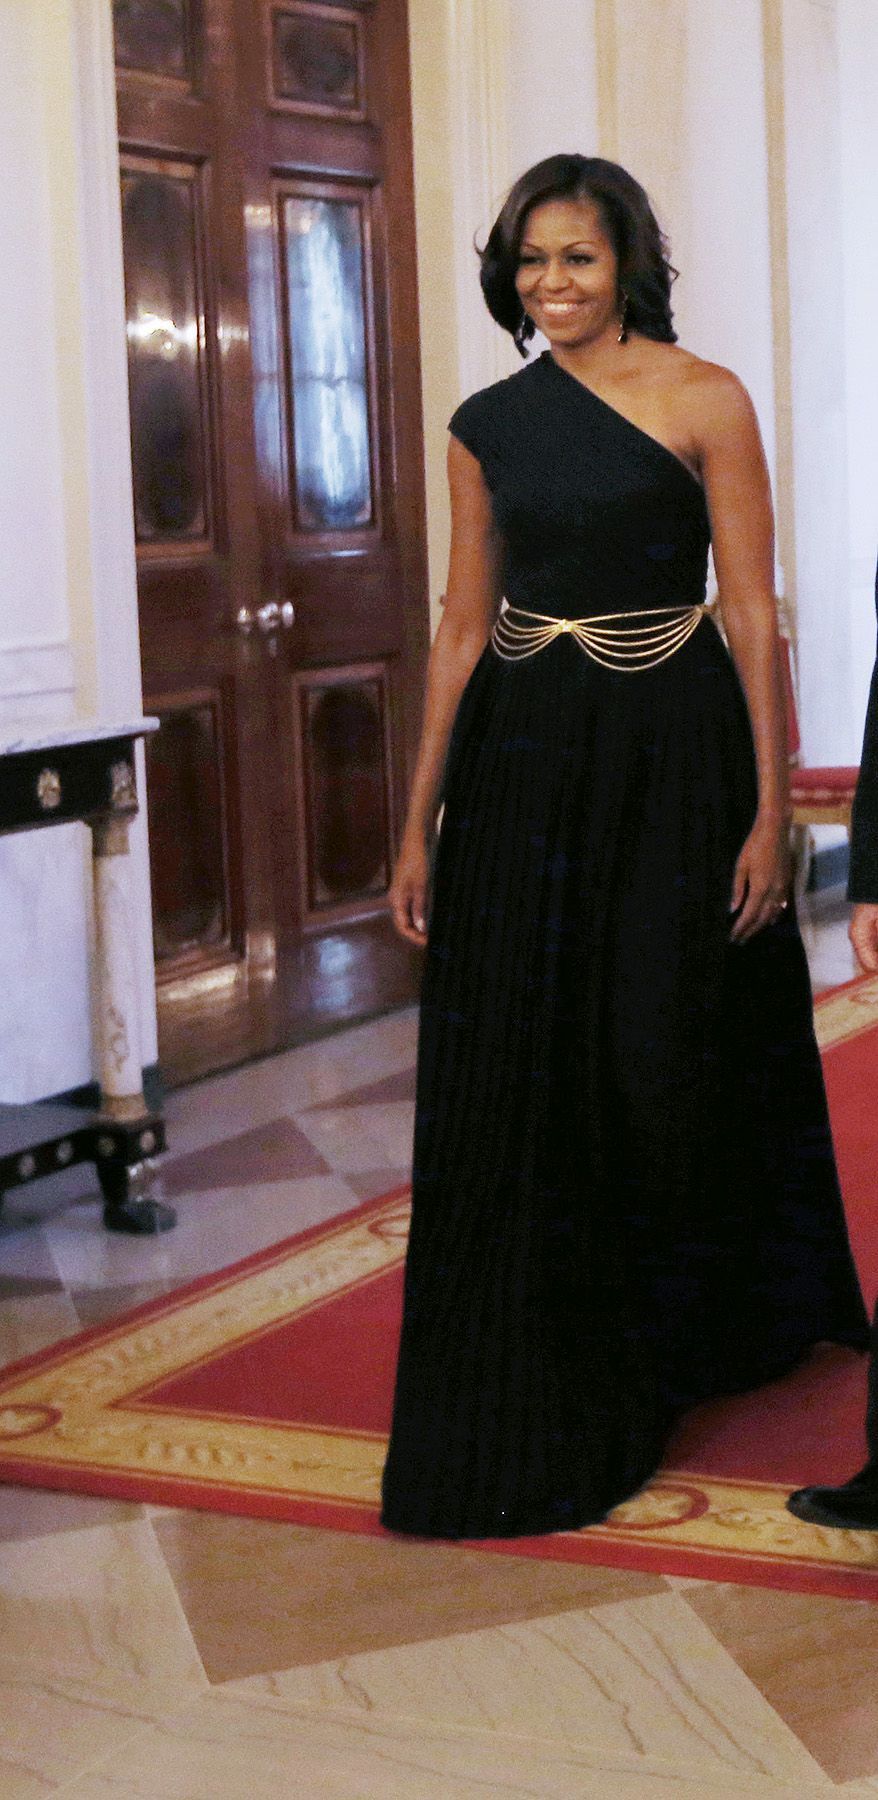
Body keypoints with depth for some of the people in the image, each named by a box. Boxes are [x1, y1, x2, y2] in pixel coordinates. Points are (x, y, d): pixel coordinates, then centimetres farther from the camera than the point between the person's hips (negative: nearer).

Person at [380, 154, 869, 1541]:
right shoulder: (488, 425, 9)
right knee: (518, 1080, 3)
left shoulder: (703, 401, -3)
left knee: (664, 1062, 0)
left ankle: (691, 1342, 24)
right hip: (523, 763, 4)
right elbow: (464, 625, 11)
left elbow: (753, 610, -5)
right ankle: (542, 1403, 17)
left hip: (672, 755, -3)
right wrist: (420, 824, 8)